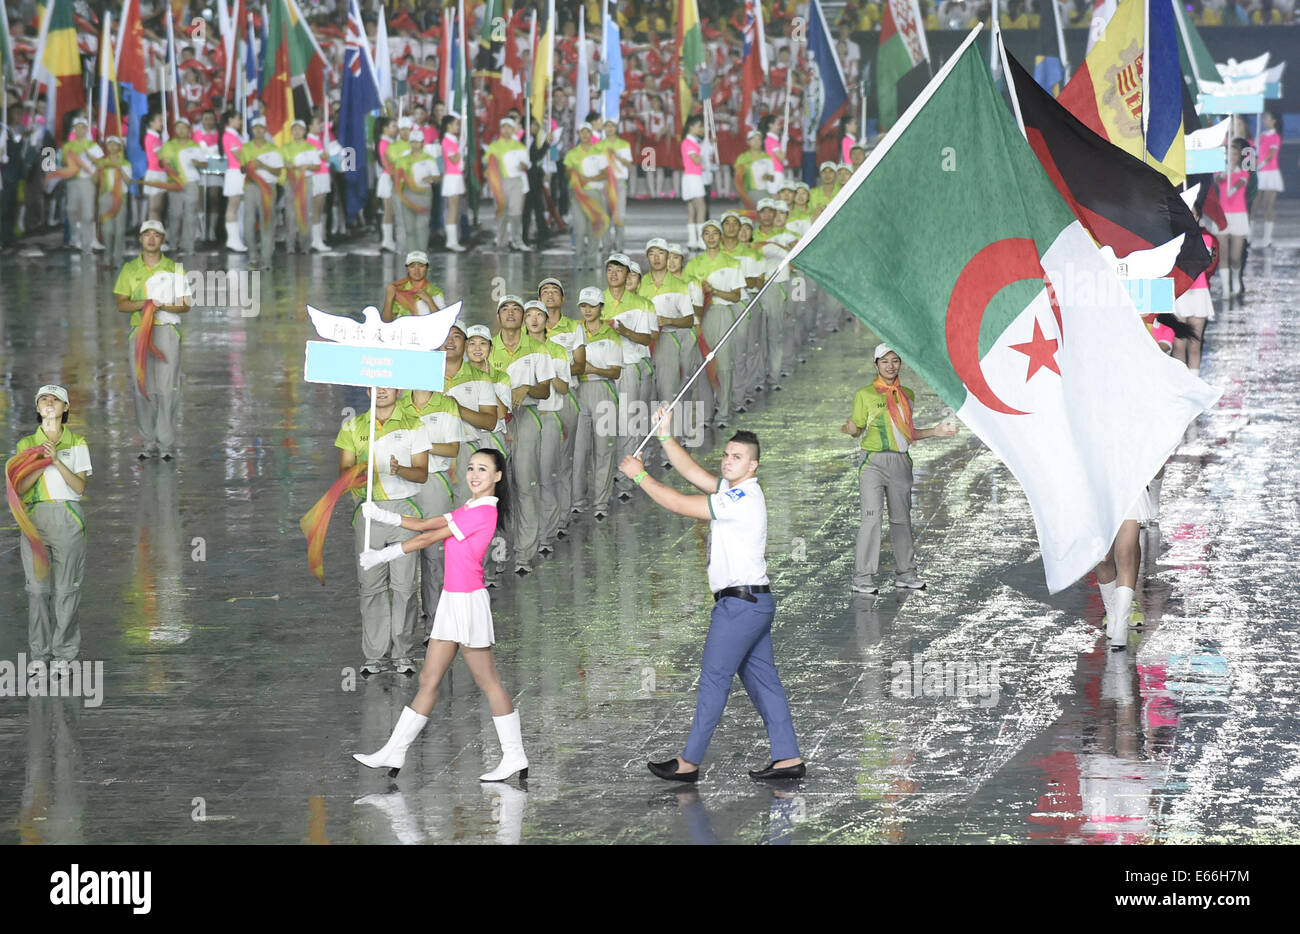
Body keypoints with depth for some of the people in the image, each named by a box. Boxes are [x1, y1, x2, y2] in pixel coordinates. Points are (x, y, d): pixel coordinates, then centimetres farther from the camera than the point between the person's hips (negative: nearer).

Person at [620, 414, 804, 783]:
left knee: (714, 679, -5)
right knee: (762, 680, 10)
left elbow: (680, 505, -16)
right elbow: (691, 472, 18)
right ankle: (789, 758, 9)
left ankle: (689, 763, -1)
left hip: (741, 604, -10)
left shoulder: (743, 499, -17)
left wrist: (640, 476, -6)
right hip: (754, 602, 10)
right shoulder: (731, 490, 13)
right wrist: (665, 435, 10)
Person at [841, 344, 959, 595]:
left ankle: (906, 573, 20)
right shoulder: (865, 394, 1)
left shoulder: (907, 395, 15)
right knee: (872, 517, -12)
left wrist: (934, 432, 14)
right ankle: (863, 577, -9)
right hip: (874, 462, -5)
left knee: (902, 518, 10)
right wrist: (849, 429, -22)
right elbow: (858, 429, 0)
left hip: (901, 462, 5)